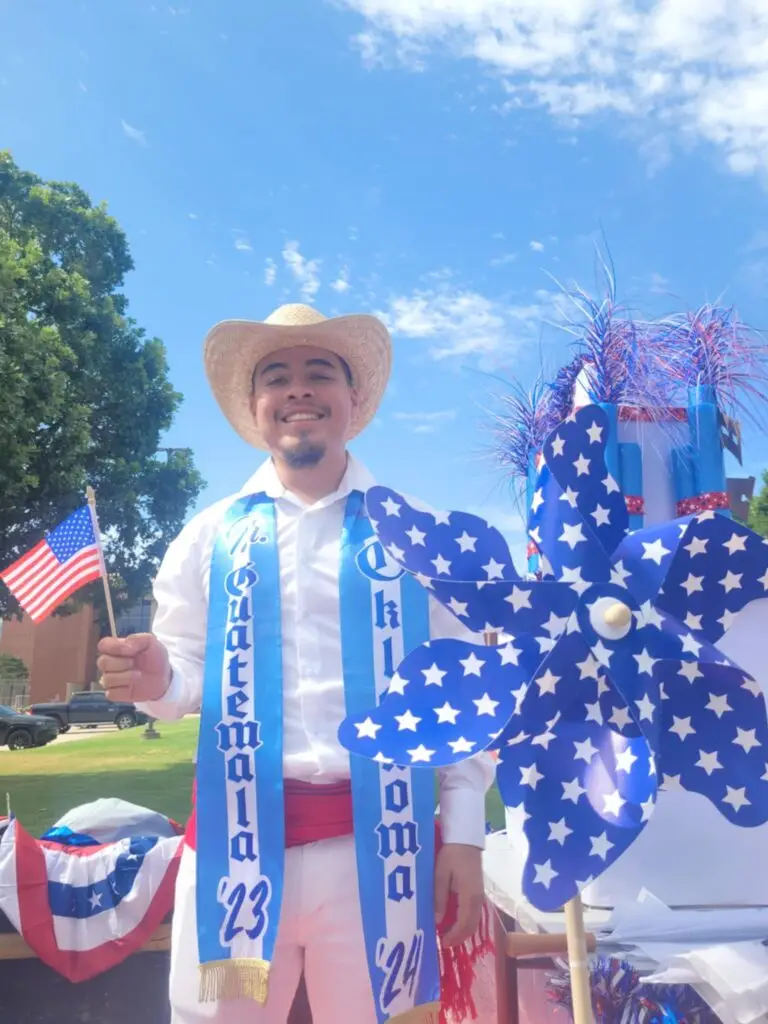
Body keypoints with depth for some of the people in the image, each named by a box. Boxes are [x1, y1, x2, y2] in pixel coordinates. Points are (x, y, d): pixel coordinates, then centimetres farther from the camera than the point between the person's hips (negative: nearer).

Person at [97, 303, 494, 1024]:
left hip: (378, 841, 0)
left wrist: (464, 831, -1)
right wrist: (155, 679, -15)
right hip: (235, 840, 1)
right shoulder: (210, 537, 7)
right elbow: (186, 679, 8)